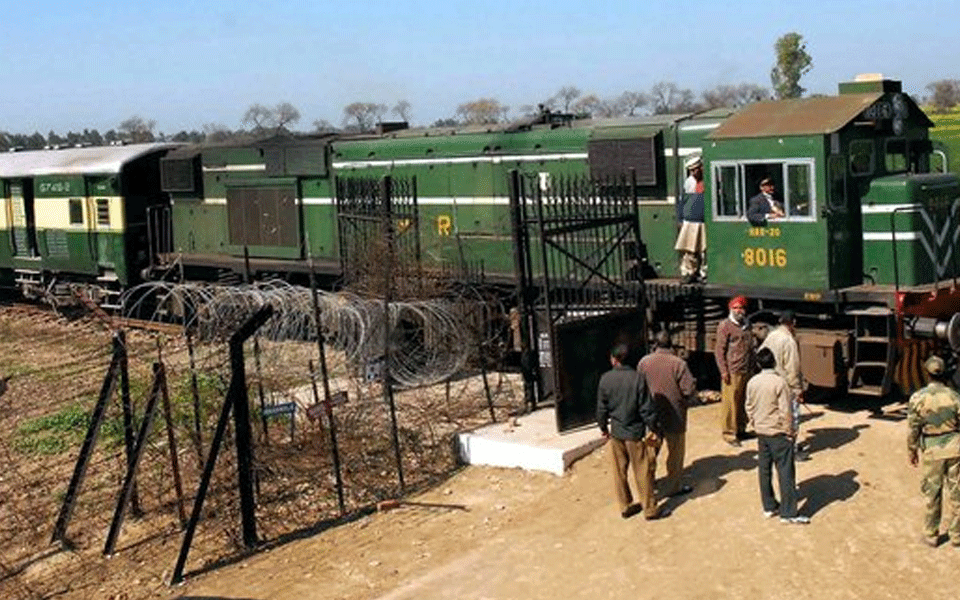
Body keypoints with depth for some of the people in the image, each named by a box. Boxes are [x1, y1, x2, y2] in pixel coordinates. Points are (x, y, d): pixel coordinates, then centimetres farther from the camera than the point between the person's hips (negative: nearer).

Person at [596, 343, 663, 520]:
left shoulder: (605, 379, -6)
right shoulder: (637, 378, -14)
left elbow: (601, 408, 1)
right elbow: (646, 407, -12)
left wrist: (603, 427, 16)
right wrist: (652, 429, 0)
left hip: (616, 432, 3)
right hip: (635, 432, -3)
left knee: (619, 472, 15)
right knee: (643, 473, 7)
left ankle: (625, 506, 24)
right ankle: (649, 509, 15)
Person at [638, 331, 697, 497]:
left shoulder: (644, 362, -6)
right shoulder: (678, 363, -18)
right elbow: (689, 390, -17)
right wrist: (686, 402, 3)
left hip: (651, 415, 4)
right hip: (673, 415, -4)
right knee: (675, 452, 12)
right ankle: (673, 486, 20)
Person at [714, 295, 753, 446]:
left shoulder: (747, 325, 15)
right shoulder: (725, 326, -6)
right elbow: (719, 350, -8)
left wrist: (752, 365, 19)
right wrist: (723, 371, -13)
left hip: (747, 371, 6)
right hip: (732, 372, -6)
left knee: (744, 401, 10)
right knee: (730, 402, -4)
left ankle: (741, 429, 23)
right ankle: (729, 433, 3)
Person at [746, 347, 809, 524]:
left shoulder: (752, 383, -1)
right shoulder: (779, 382, -18)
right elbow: (785, 410, -18)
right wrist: (789, 431, -7)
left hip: (761, 432, 6)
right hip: (779, 433, -6)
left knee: (764, 470, 15)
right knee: (785, 473, -1)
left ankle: (769, 506, 24)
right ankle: (788, 513, 1)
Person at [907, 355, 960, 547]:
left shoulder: (917, 398, -9)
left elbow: (913, 429, -4)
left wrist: (912, 451, 9)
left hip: (933, 452, -1)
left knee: (932, 495, 12)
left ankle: (931, 535, 20)